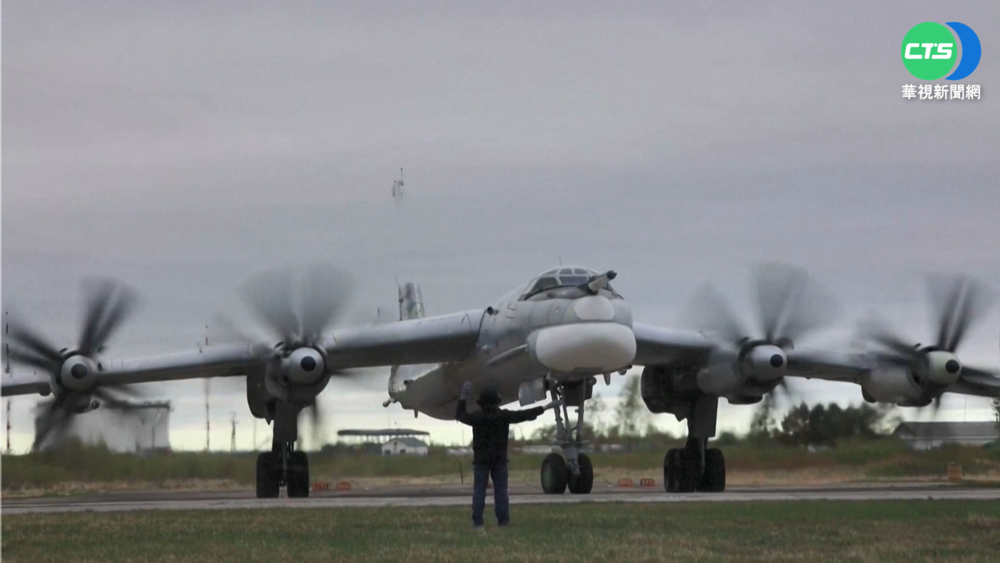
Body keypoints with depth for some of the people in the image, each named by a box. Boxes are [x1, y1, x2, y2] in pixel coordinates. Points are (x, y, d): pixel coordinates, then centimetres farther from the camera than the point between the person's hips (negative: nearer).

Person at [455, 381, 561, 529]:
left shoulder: (477, 417, -9)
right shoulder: (503, 416, -7)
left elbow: (459, 415, 7)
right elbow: (525, 415, -4)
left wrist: (463, 397, 15)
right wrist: (546, 407, 2)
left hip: (481, 460, -1)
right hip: (499, 460, 1)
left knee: (479, 491, 0)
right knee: (501, 491, 3)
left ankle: (478, 522, -7)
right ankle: (503, 521, -3)